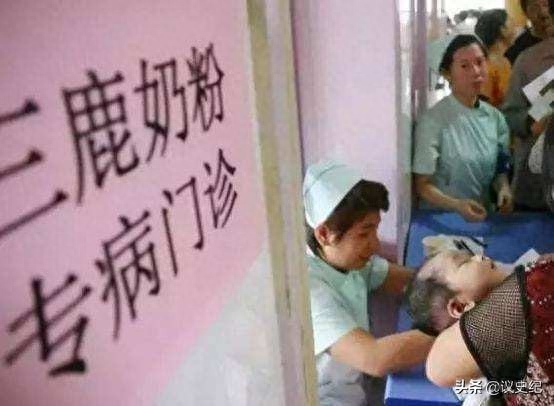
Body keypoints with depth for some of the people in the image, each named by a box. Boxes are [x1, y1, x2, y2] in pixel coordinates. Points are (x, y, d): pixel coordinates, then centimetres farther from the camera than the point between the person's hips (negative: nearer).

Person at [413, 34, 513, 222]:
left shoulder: (495, 117, 4)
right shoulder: (432, 121, -12)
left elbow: (499, 168, 16)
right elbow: (423, 185, -9)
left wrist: (503, 187, -4)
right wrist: (457, 205, -24)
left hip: (483, 217, 4)